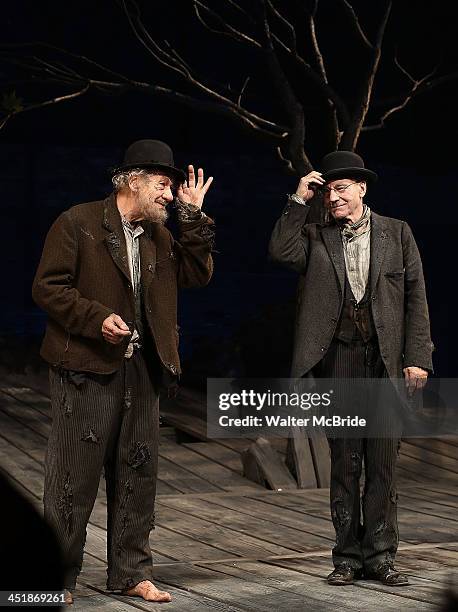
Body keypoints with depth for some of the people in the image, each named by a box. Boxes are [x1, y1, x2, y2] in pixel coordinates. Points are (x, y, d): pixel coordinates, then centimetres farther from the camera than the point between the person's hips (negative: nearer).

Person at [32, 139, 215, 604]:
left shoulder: (158, 235, 15)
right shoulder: (78, 224, -6)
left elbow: (197, 274, 7)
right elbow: (47, 287, -9)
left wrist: (193, 217, 0)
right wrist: (98, 319, -19)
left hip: (141, 369, 7)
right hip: (86, 368, -7)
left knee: (138, 472, 9)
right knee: (74, 477, -2)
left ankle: (130, 572, 19)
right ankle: (57, 577, 7)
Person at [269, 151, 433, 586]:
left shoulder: (397, 233, 8)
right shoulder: (316, 236, 10)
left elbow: (416, 299, 5)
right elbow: (279, 251, -10)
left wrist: (417, 357, -3)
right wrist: (299, 200, -6)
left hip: (387, 360, 0)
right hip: (339, 360, 1)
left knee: (383, 462, 0)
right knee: (344, 462, 4)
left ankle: (380, 555, 8)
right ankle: (347, 555, 11)